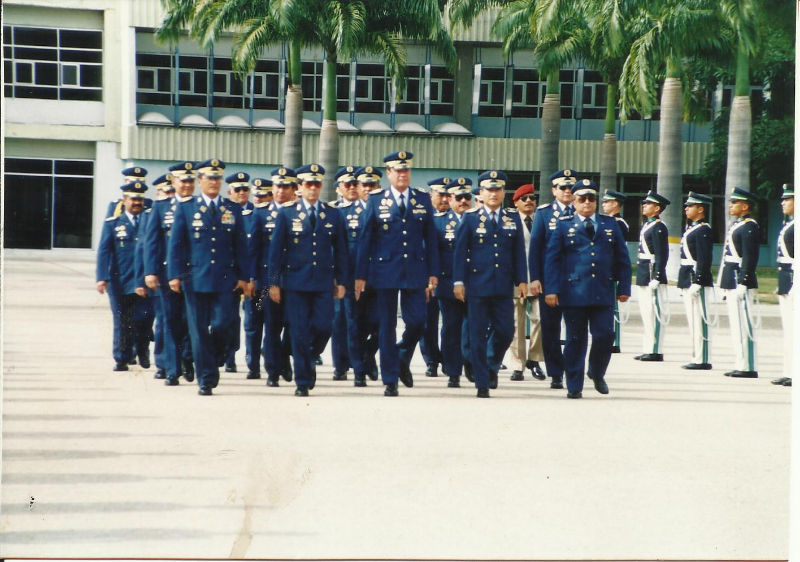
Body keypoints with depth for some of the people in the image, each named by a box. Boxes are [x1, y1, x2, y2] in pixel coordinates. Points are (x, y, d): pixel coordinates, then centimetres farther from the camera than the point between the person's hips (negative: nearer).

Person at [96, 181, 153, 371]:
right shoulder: (113, 223, 6)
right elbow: (104, 251, 0)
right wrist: (102, 278, -12)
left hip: (144, 282, 0)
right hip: (120, 282, 0)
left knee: (143, 319, -6)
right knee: (122, 323, 3)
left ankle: (142, 351, 19)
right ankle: (121, 359, 15)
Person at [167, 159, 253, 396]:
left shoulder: (233, 209, 8)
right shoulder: (185, 208, 5)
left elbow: (241, 245, 9)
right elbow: (175, 244, 2)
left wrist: (244, 277, 3)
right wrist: (175, 275, -6)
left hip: (224, 279, 1)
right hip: (195, 278, -1)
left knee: (221, 326, -8)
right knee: (199, 331, -1)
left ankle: (216, 361, 23)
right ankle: (205, 380, 6)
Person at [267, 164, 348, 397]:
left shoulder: (333, 214, 8)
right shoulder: (287, 213, 3)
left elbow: (340, 250, 11)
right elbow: (276, 249, 2)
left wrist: (341, 281, 6)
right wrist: (274, 282, -2)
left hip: (324, 283, 2)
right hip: (296, 282, -1)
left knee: (324, 327, -7)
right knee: (300, 332, -2)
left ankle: (310, 359, 24)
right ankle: (302, 382, 6)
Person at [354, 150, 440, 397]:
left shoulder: (423, 200, 7)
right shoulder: (376, 201, 2)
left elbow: (430, 239, 8)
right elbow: (365, 239, 2)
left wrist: (433, 273, 3)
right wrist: (360, 275, -2)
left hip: (415, 271, 2)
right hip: (385, 271, -1)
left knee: (417, 321, -5)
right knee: (387, 326, 1)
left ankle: (403, 361, 24)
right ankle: (390, 380, 8)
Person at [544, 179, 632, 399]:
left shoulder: (610, 224, 13)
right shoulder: (563, 225, 6)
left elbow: (623, 258, 14)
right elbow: (552, 259, 2)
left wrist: (624, 287, 7)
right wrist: (551, 289, -7)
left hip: (603, 293, 2)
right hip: (574, 293, -2)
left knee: (605, 335, -5)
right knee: (576, 339, 1)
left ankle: (597, 373, 22)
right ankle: (574, 386, 10)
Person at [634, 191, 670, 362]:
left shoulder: (659, 227, -12)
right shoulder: (647, 225, 17)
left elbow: (661, 255, -17)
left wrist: (656, 278, -21)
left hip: (652, 274, -10)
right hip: (644, 276, 10)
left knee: (654, 313, -7)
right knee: (646, 313, 12)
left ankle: (656, 351, -4)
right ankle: (648, 350, 17)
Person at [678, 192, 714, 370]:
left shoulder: (703, 230, -13)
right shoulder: (692, 228, 17)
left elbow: (704, 260, -19)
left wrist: (696, 282, -23)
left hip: (697, 281, -10)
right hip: (688, 281, 10)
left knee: (699, 321, -7)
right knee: (693, 321, 12)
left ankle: (702, 360, -6)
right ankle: (697, 357, 16)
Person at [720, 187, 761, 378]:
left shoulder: (750, 227, -11)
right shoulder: (736, 225, 19)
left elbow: (750, 257, -18)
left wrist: (742, 283, -23)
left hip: (741, 282, -10)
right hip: (732, 283, 10)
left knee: (743, 325, -9)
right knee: (736, 326, 11)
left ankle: (748, 367, -8)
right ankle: (740, 365, 15)